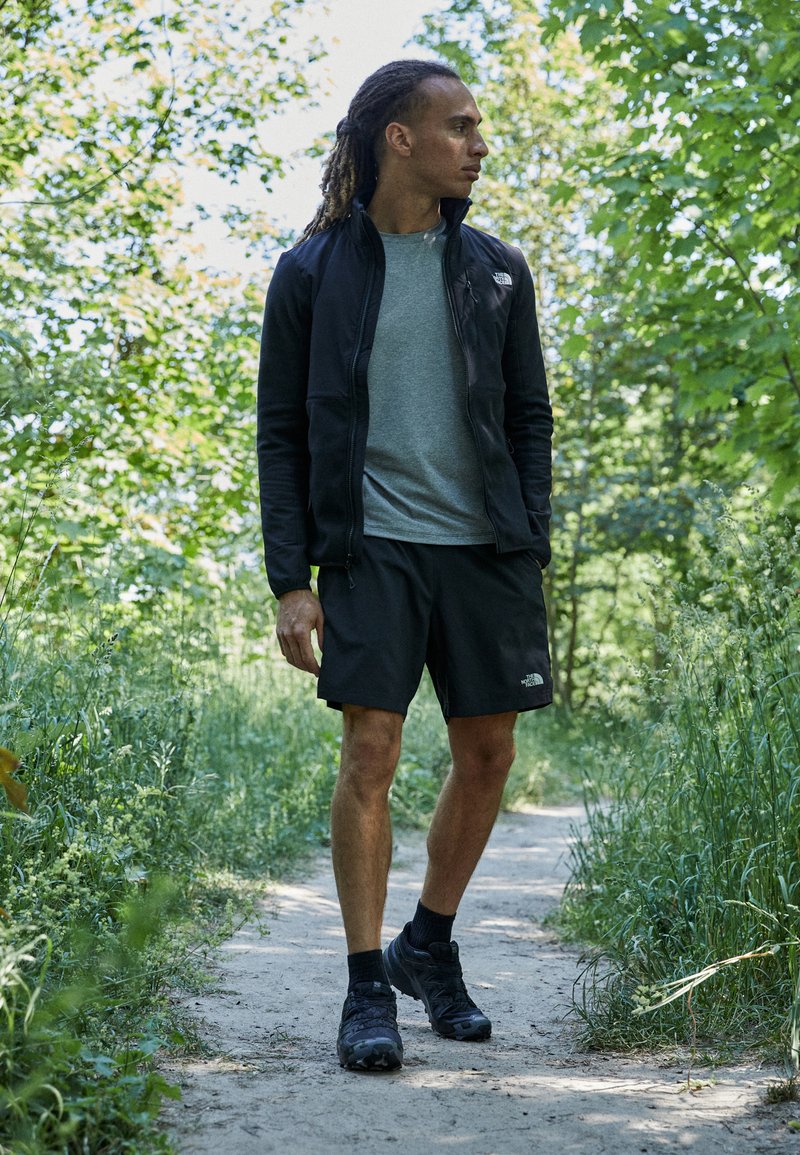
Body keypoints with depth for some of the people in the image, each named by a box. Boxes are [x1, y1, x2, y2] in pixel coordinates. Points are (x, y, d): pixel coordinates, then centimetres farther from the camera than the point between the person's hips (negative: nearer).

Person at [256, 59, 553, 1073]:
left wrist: (532, 552, 4)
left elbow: (531, 417, 13)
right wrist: (291, 581, -5)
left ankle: (429, 945, 26)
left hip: (483, 547, 4)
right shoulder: (312, 273, 3)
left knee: (487, 752, 6)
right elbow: (280, 433, 3)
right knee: (370, 748, -10)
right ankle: (367, 991, 0)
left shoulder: (496, 269, 11)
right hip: (371, 544, -3)